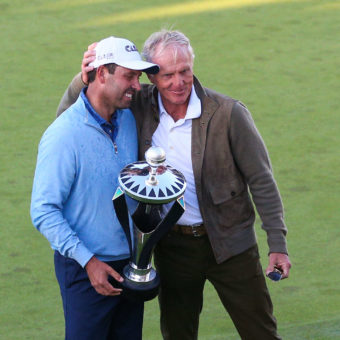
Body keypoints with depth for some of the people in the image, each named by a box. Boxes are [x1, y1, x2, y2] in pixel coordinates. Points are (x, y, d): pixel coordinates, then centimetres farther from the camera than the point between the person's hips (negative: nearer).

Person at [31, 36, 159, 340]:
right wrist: (88, 261, -21)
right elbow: (44, 211, -18)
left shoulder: (128, 120, 3)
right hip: (86, 269, -6)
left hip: (131, 264, 7)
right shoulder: (63, 135, -19)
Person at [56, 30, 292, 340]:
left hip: (229, 242, -3)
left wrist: (277, 242, -10)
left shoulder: (228, 113, -15)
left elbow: (261, 180, -8)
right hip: (171, 243, 3)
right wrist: (85, 78, -19)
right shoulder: (140, 107, -6)